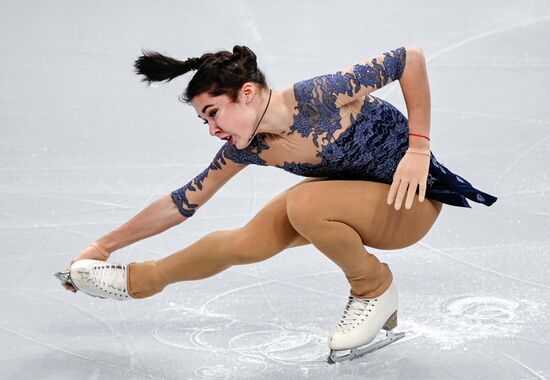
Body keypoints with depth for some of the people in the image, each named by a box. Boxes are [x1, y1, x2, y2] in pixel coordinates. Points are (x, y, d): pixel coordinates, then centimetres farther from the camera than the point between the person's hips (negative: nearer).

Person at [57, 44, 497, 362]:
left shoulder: (321, 96, -31)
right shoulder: (248, 147, -10)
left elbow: (411, 56, -25)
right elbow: (183, 203, 0)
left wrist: (419, 147, -27)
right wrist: (104, 244, 3)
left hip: (414, 196, -6)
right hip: (356, 188, 6)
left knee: (302, 204, -30)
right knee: (248, 242, -3)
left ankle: (376, 291, -6)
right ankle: (137, 280, 19)